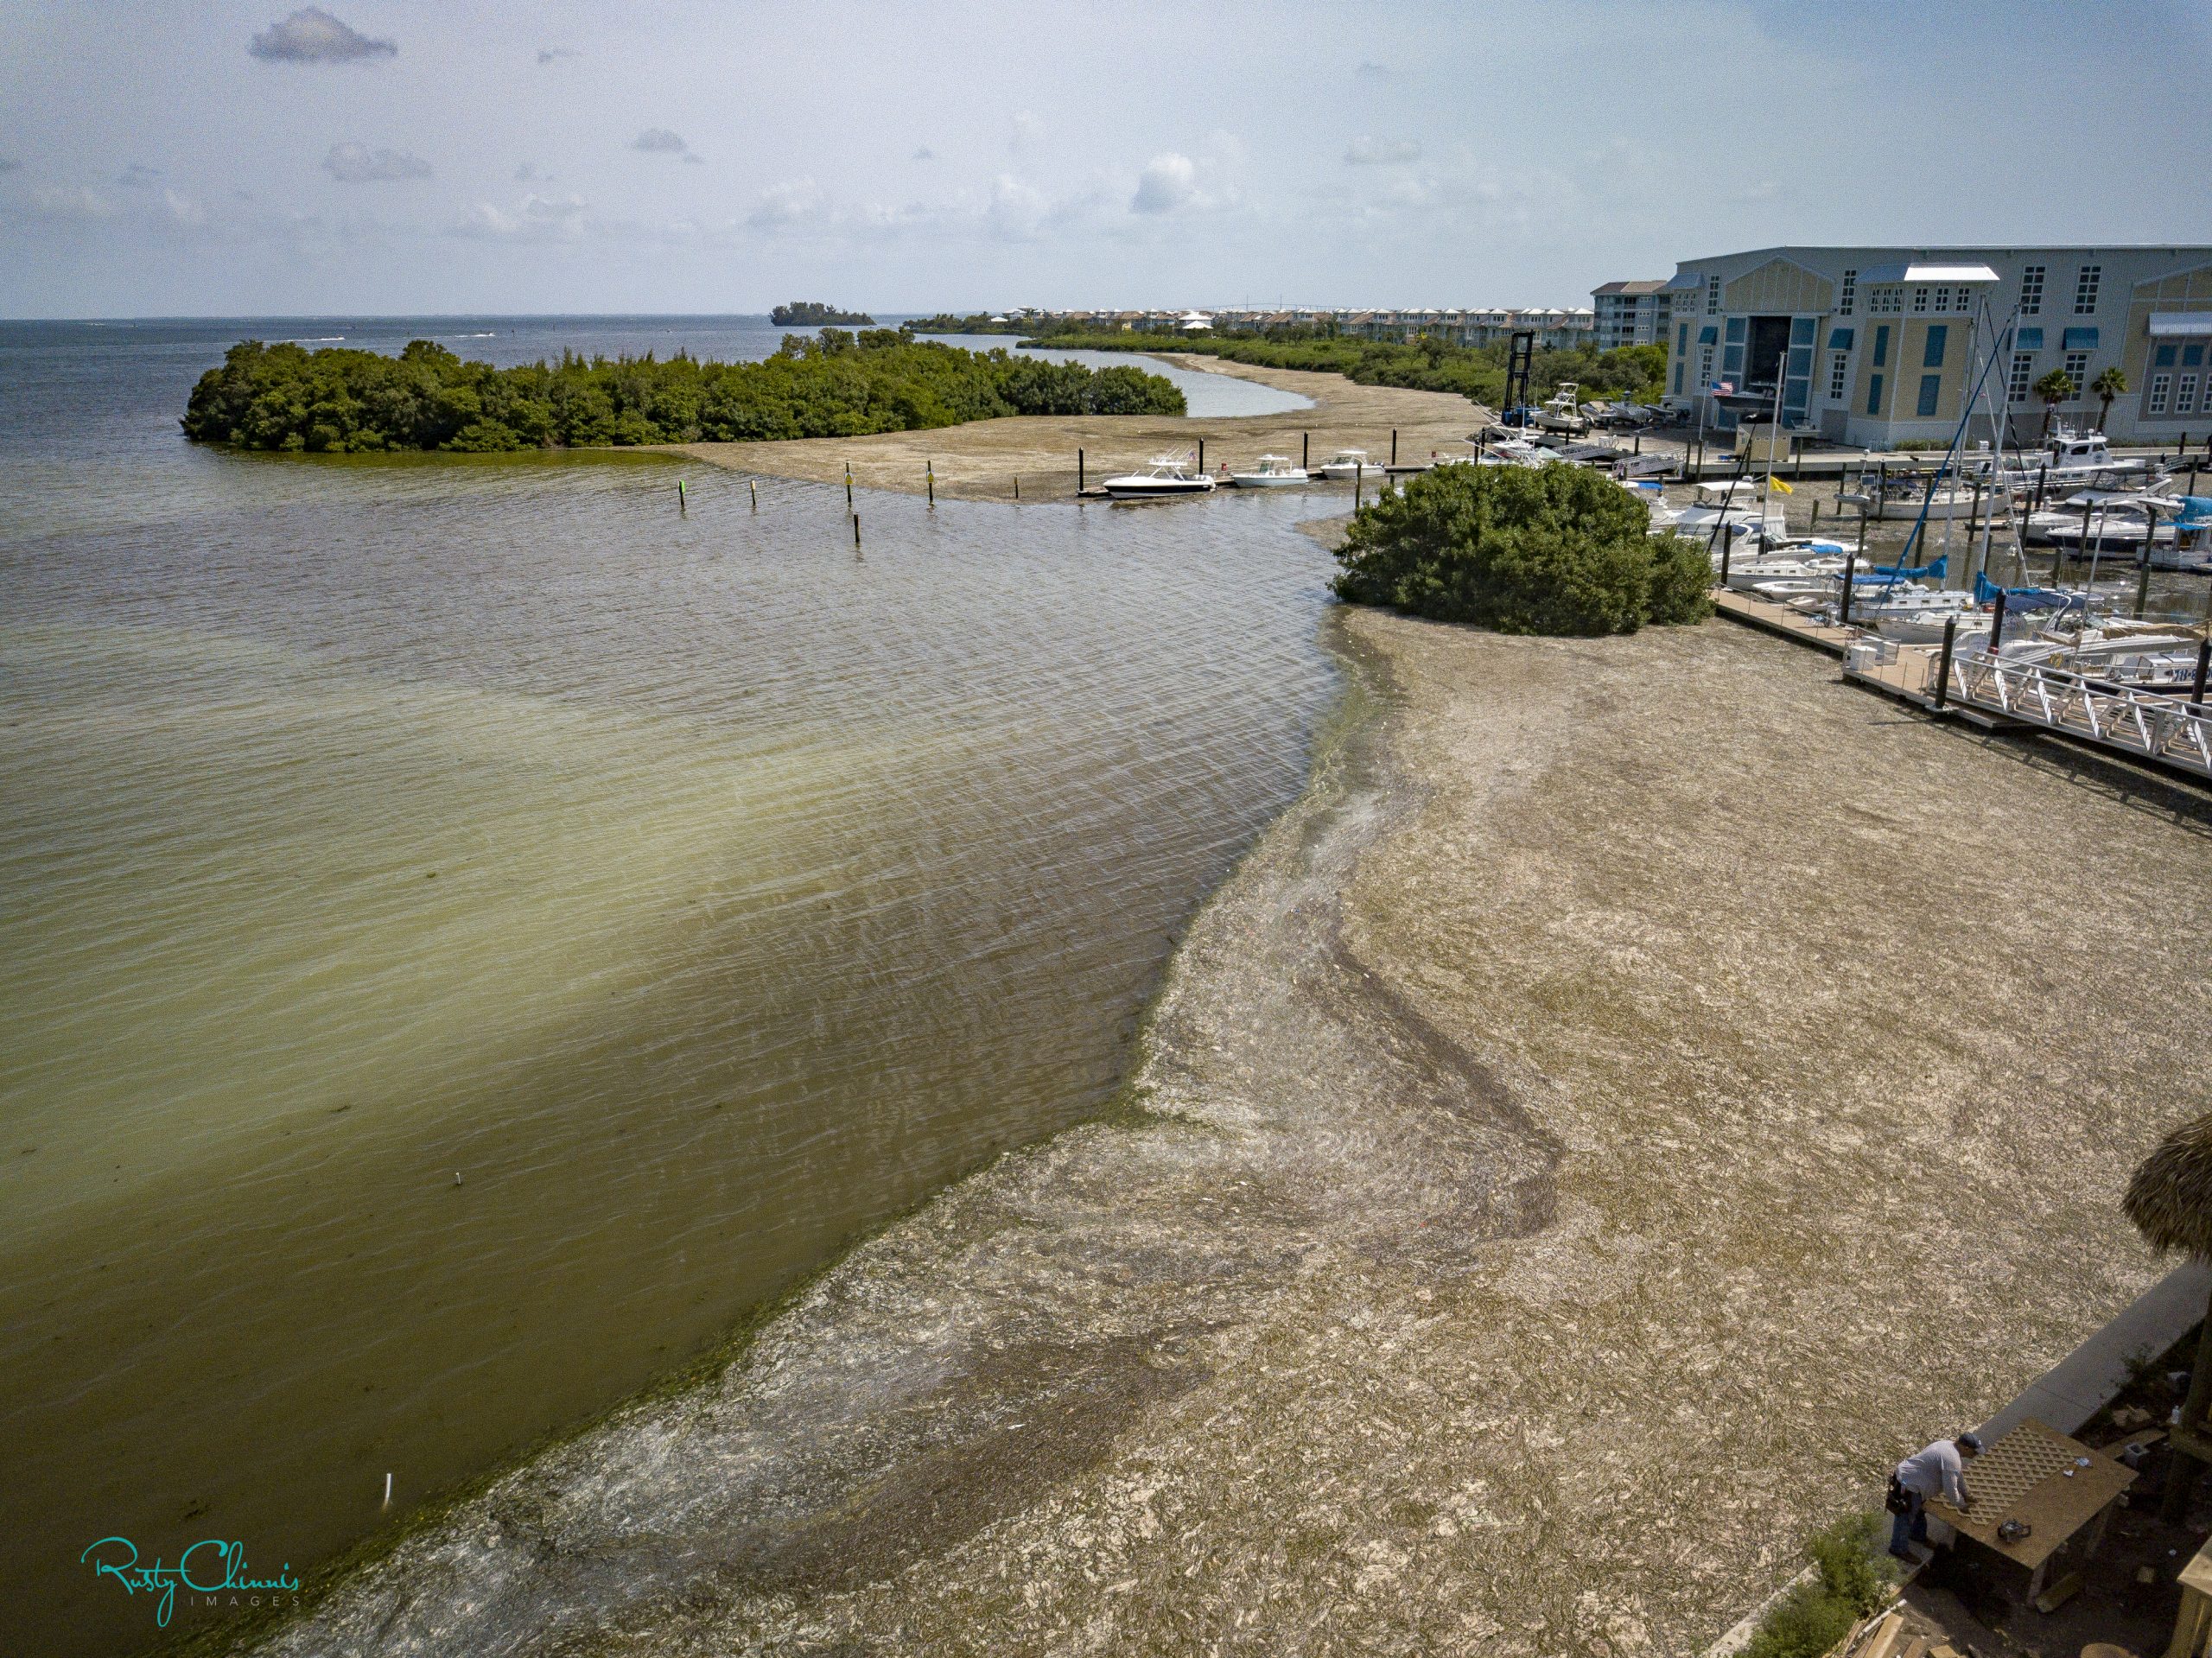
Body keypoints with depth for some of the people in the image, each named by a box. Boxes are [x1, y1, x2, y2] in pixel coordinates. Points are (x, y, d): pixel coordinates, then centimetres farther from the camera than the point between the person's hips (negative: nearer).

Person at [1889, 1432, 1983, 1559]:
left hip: (1908, 1476, 10)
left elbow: (1958, 1474, 22)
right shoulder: (1952, 1460, -28)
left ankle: (1918, 1535, 52)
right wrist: (1961, 1505, -3)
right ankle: (1899, 1548, 23)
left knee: (1919, 1510, 30)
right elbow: (1950, 1490, -21)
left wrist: (1965, 1495, 28)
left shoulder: (1950, 1445, 4)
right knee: (1906, 1519, 7)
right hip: (1908, 1486, -10)